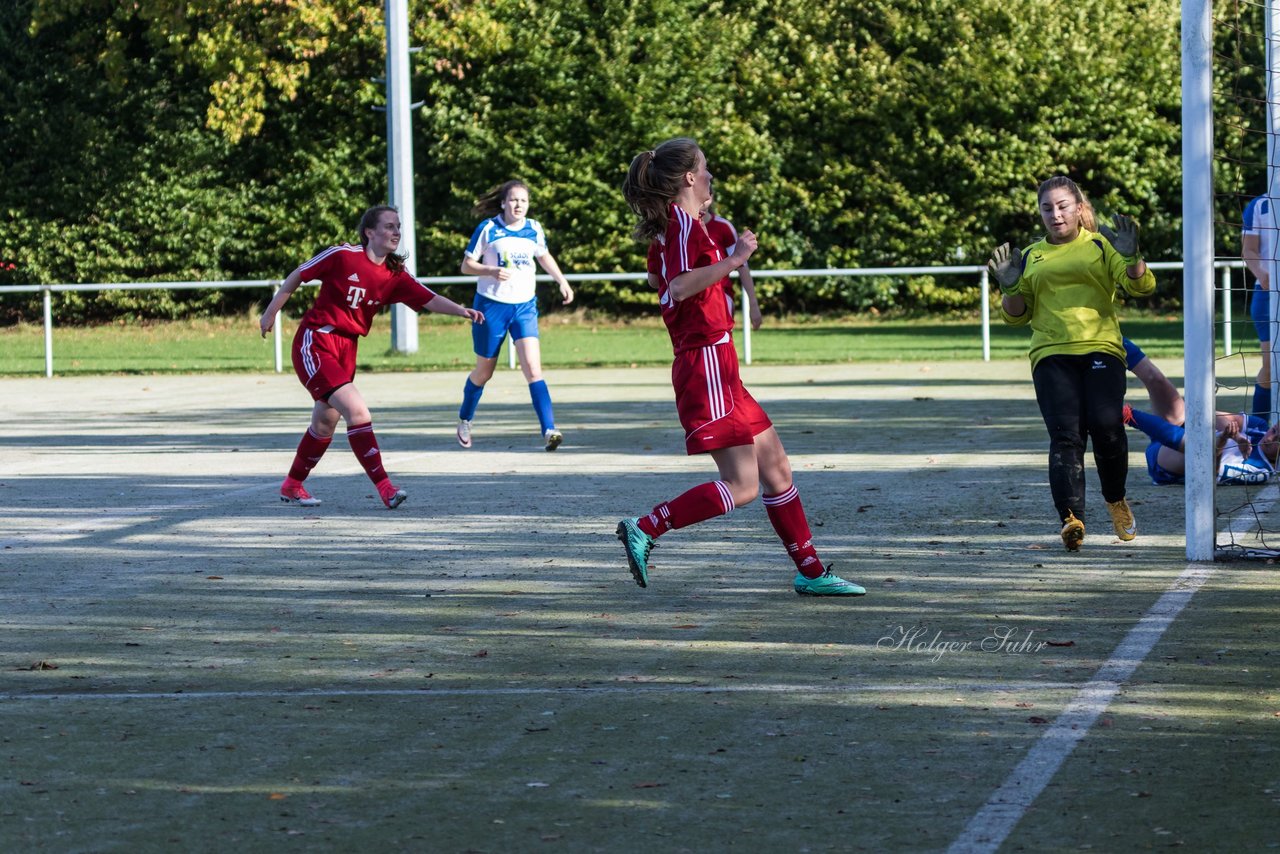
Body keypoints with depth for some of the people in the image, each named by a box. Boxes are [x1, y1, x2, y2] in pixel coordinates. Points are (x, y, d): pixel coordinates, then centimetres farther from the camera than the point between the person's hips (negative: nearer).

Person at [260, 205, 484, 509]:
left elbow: (429, 299, -10)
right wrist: (271, 313, 4)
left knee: (325, 425, 15)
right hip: (315, 343, -7)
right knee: (357, 410, -20)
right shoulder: (343, 256, -13)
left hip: (346, 350, 7)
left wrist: (462, 311, -28)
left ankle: (292, 486, 34)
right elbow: (297, 276, -2)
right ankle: (384, 486, -21)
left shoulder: (395, 276, 1)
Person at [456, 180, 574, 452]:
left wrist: (562, 281, 14)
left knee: (533, 368, -16)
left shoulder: (534, 229, 4)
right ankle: (465, 420, 37)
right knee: (484, 372, 12)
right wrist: (492, 271, -21)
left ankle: (549, 430, -23)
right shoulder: (488, 229, -7)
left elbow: (544, 256, 23)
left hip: (524, 306, 2)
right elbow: (466, 265, -4)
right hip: (491, 305, -2)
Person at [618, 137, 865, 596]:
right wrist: (733, 260, -22)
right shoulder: (684, 223, -13)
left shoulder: (670, 226, 16)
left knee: (776, 468, 11)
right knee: (742, 486, -12)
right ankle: (644, 529, -10)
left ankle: (811, 572, 14)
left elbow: (657, 274, 36)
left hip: (718, 370, 11)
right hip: (707, 364, -11)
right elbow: (678, 288, -28)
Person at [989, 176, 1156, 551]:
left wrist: (1130, 257, -16)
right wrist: (1010, 287, 4)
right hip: (1051, 354, 2)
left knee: (1106, 428, -14)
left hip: (1100, 348, -2)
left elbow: (1140, 286, 2)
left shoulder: (1101, 245, 12)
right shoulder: (1031, 257, 19)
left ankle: (1116, 500, 13)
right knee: (1065, 436, -13)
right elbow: (1015, 315, 23)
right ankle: (1071, 518, -23)